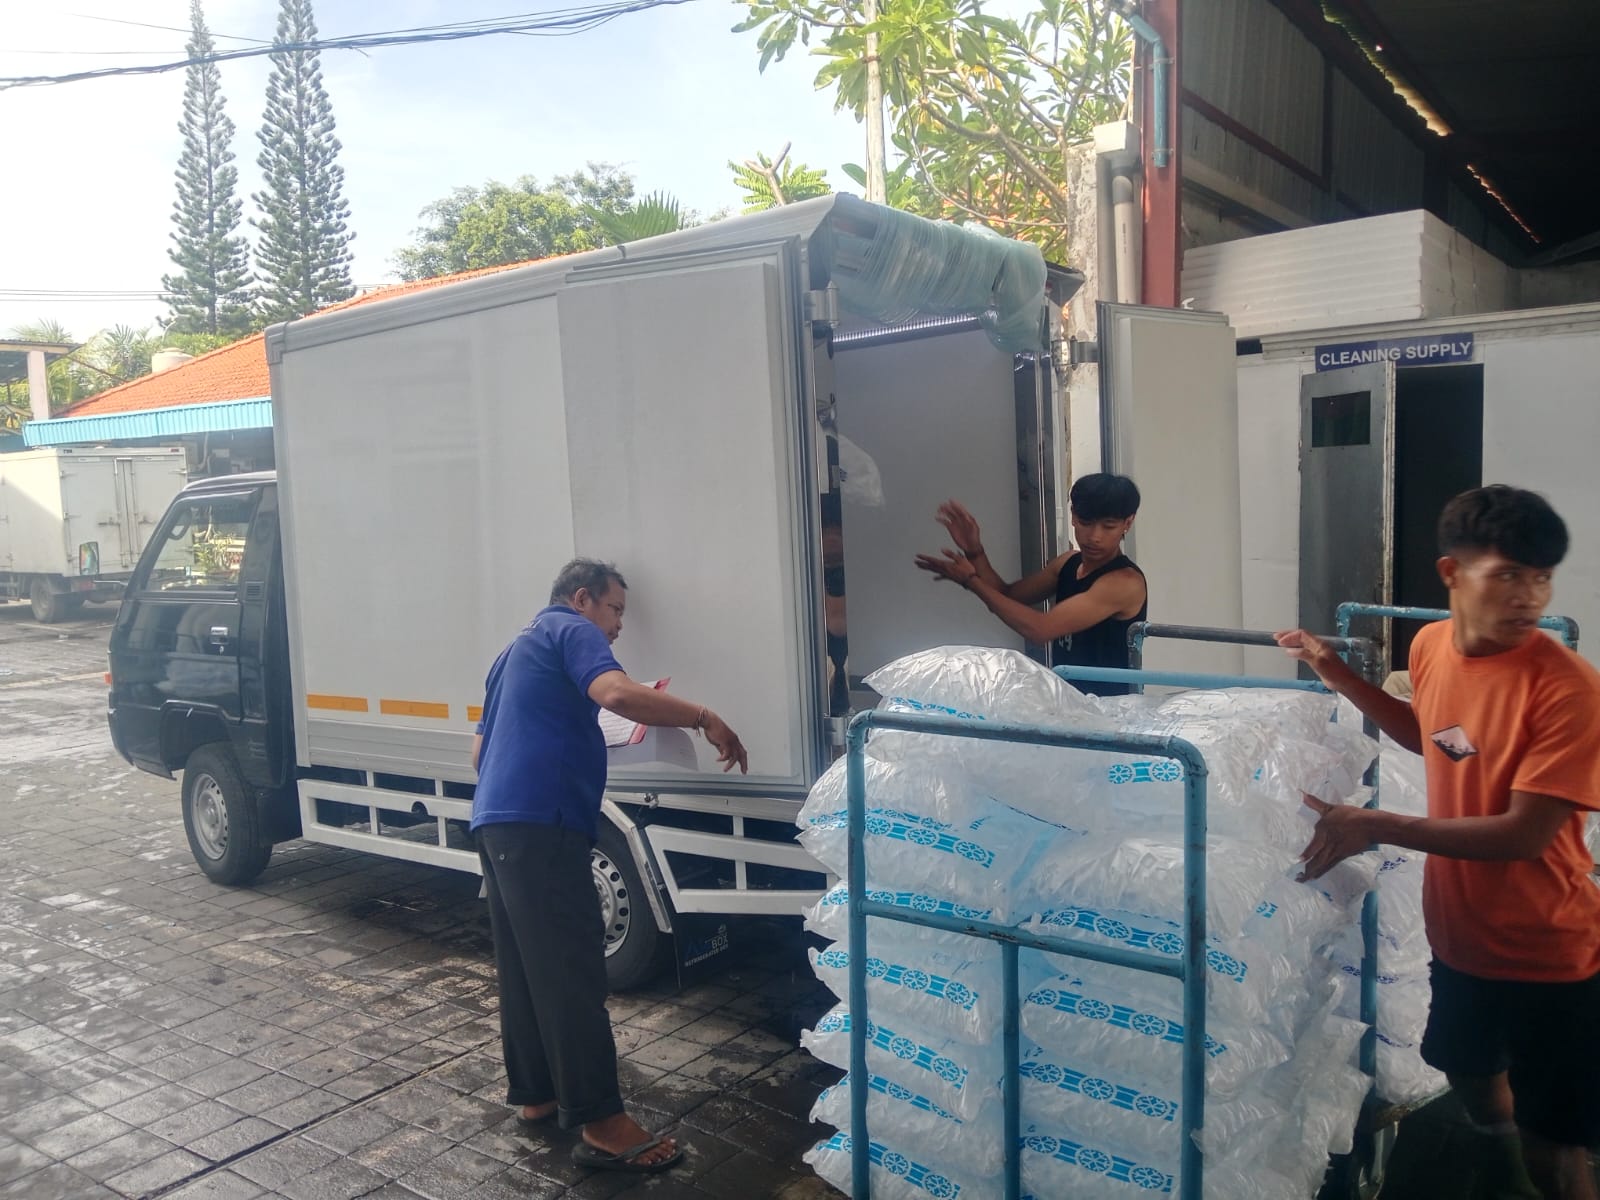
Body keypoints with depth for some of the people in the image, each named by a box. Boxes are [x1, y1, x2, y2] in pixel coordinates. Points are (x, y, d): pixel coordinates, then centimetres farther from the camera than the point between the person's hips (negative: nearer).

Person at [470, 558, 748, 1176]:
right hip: (540, 822, -10)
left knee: (523, 965, 16)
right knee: (571, 970, -10)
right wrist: (704, 719, -18)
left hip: (495, 820, 10)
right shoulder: (572, 631, -2)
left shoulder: (518, 649, 28)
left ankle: (533, 1095, 25)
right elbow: (616, 693, -23)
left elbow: (481, 747, 31)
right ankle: (602, 1124, -8)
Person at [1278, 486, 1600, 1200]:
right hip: (1459, 933, 7)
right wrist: (1339, 677, 6)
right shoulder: (1430, 645, -6)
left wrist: (1377, 827, -30)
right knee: (1473, 1084, 28)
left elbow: (1525, 833, -27)